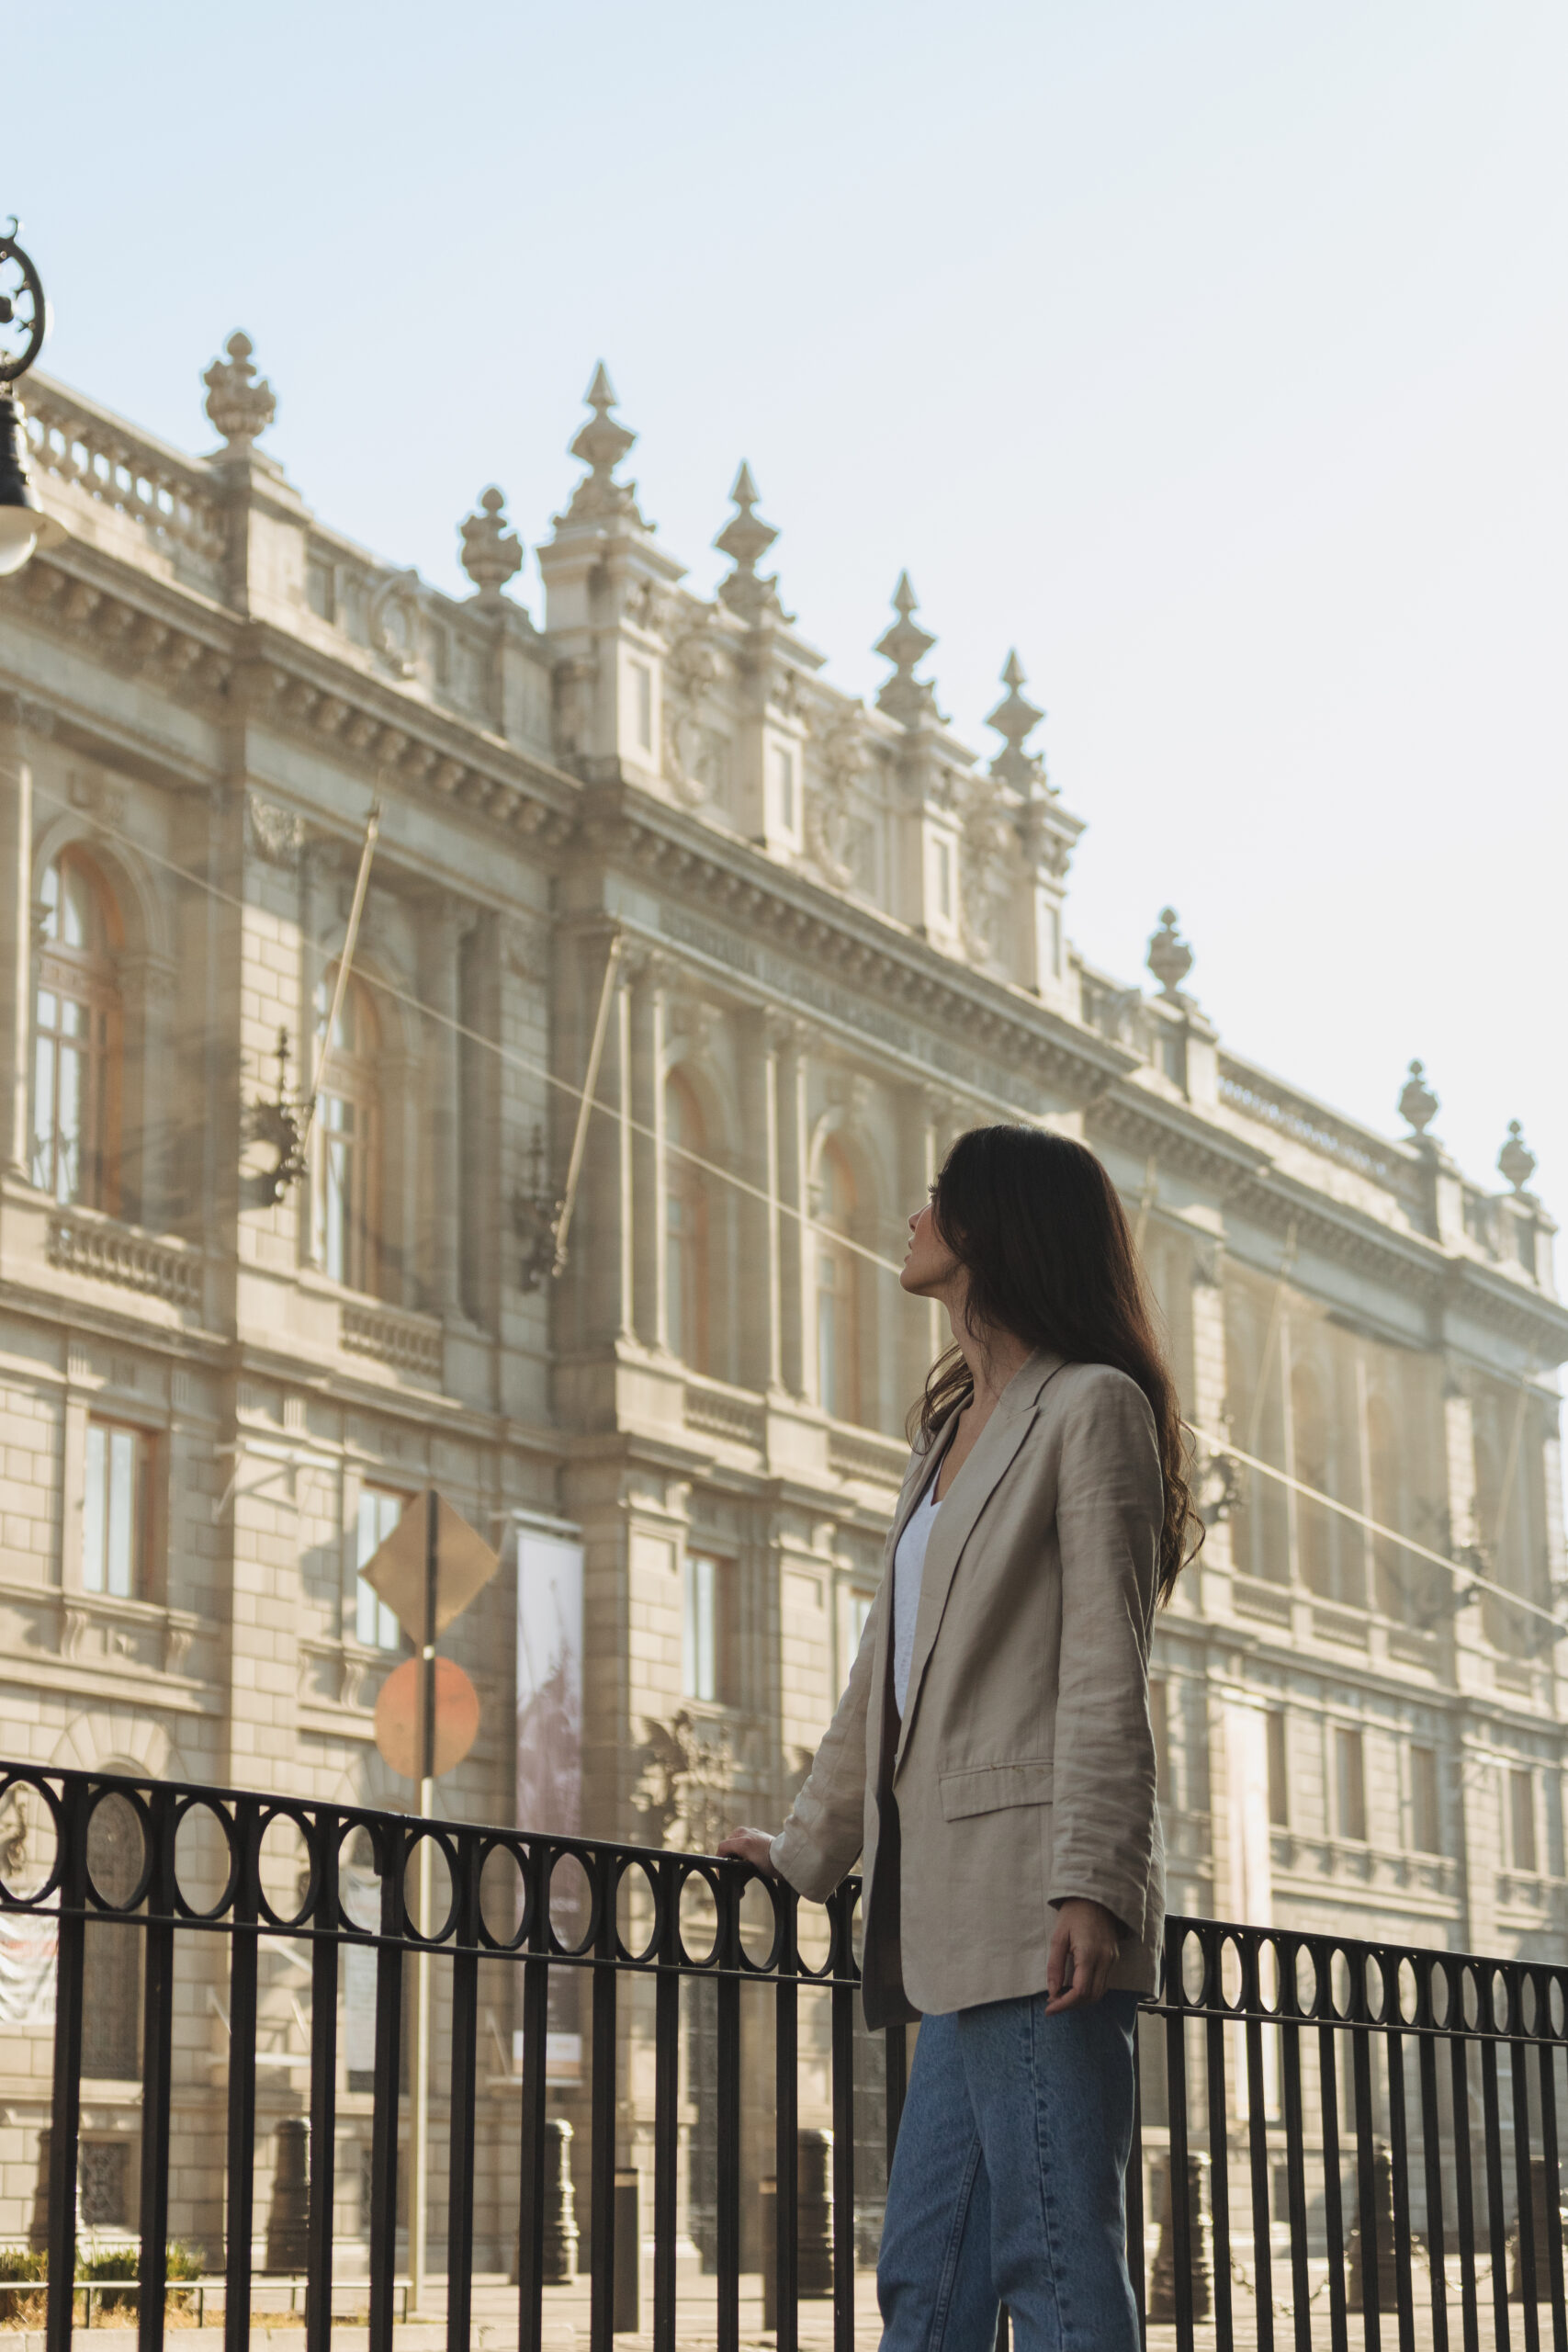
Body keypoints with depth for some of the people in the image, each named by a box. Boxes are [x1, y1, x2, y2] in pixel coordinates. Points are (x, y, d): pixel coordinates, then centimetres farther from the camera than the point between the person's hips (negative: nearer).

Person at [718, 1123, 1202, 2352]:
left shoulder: (1092, 1406, -1)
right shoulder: (949, 1432, 25)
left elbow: (1105, 1669, -10)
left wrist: (1092, 1883, -19)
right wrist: (806, 1846, 34)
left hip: (1038, 1908, -9)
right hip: (956, 1907, 9)